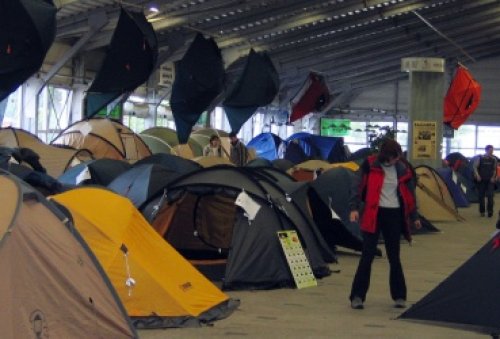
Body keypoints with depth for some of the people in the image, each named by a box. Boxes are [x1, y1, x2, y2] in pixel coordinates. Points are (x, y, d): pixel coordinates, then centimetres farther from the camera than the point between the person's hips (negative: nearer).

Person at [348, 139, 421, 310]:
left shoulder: (403, 169, 3)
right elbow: (358, 187, -6)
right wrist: (354, 208, -17)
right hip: (374, 214, -3)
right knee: (367, 256, -5)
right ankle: (357, 296, -1)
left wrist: (414, 216, 17)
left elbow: (409, 193, 12)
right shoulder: (370, 165, -7)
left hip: (394, 214, 3)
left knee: (394, 257, 8)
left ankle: (399, 296, 18)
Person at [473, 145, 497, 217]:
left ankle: (490, 211, -9)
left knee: (490, 195, -11)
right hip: (481, 180, 0)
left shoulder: (494, 159, 3)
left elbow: (495, 169, 11)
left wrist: (493, 177, -3)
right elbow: (475, 167, -1)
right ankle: (482, 211, 15)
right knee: (481, 196, 4)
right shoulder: (480, 158, -3)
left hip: (490, 180, 0)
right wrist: (477, 175, -14)